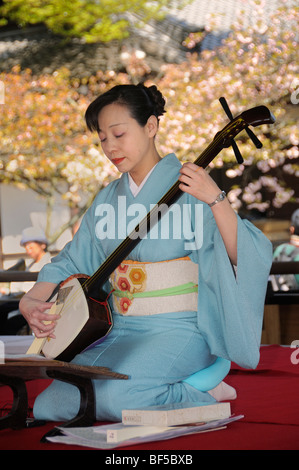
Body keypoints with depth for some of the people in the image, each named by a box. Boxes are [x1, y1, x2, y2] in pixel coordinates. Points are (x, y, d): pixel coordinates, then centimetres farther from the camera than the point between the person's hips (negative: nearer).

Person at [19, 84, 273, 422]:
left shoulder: (188, 189, -9)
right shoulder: (108, 199, 11)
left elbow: (246, 257, -19)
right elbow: (69, 263, 12)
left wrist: (215, 200, -34)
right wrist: (32, 301, -6)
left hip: (177, 333, -7)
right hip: (116, 334, 7)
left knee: (114, 394, -32)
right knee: (46, 406, -7)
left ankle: (201, 394, -4)